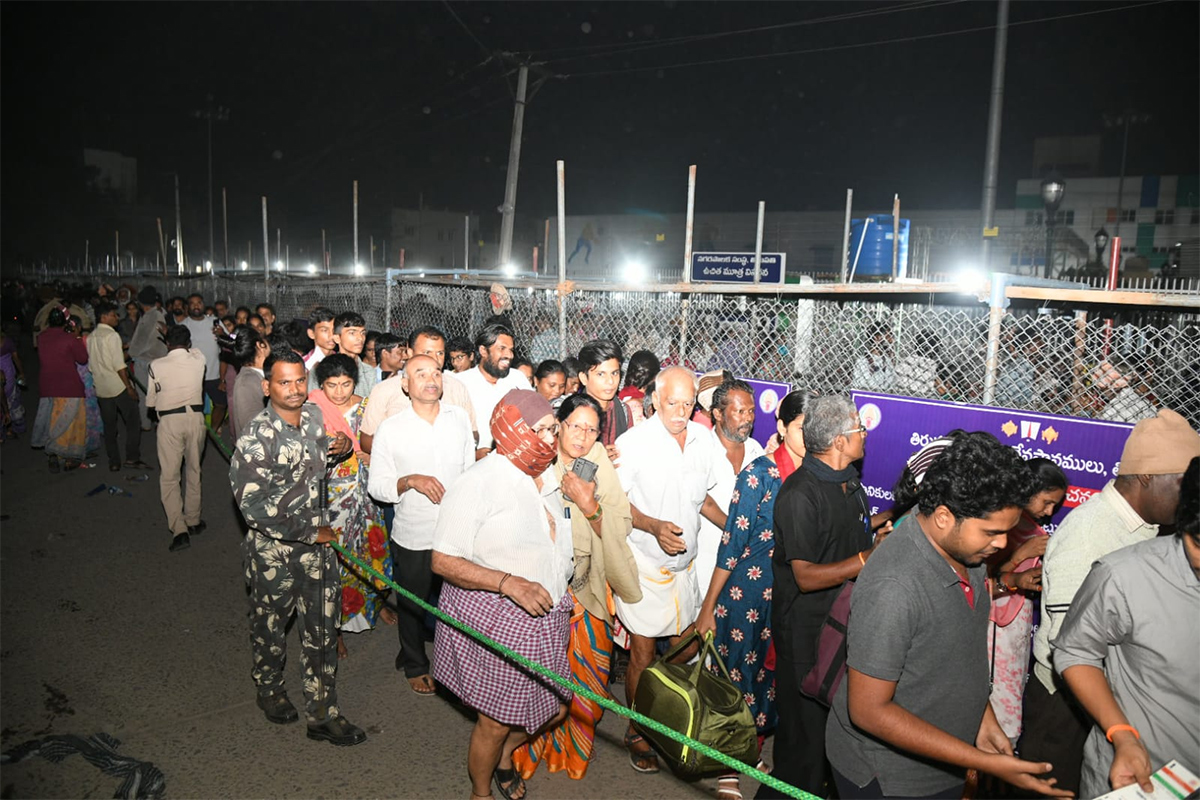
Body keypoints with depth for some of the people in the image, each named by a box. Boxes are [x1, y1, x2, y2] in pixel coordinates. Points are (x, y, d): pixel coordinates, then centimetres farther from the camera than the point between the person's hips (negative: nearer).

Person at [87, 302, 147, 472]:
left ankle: (113, 462, 14)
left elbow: (91, 365, 15)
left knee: (109, 426, 11)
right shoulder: (112, 335, -12)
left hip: (101, 387, 7)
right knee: (133, 422, 1)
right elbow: (119, 365, -16)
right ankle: (132, 457, -4)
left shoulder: (90, 338, 12)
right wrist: (129, 387, -13)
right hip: (118, 385, -7)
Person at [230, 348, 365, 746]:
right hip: (273, 547, -5)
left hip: (317, 537, 5)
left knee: (322, 627, 9)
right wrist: (310, 532, -19)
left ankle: (322, 714, 23)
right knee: (270, 624, 17)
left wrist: (340, 447, 0)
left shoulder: (314, 415, -3)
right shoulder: (256, 439, -22)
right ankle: (270, 689, 45)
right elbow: (253, 506, -24)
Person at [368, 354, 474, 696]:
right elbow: (377, 487, -7)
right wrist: (410, 481, -24)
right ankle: (415, 665, 43)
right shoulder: (390, 429, -9)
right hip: (412, 537, -2)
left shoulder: (460, 417, -1)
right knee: (413, 605, 17)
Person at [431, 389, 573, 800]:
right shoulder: (478, 483, -18)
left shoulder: (549, 478, 6)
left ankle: (505, 755, 46)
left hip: (545, 620, 7)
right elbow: (443, 561, -19)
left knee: (554, 708, 15)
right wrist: (509, 583, -28)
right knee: (496, 720, 9)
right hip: (493, 622, -7)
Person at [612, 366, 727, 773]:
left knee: (687, 647, 16)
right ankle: (637, 733, 29)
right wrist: (654, 526, -26)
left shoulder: (703, 439, 1)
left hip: (683, 562, 5)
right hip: (642, 562, -5)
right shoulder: (633, 442, -16)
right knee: (643, 653, 5)